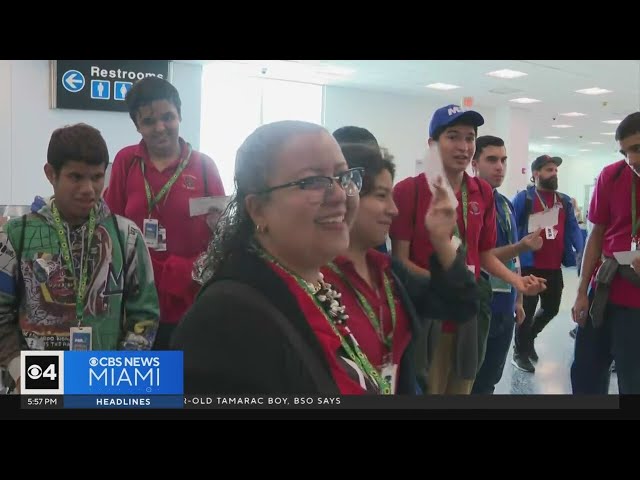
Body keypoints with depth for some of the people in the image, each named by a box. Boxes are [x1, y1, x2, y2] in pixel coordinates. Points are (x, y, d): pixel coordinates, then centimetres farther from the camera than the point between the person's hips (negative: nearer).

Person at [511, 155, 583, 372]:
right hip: (530, 266, -6)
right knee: (527, 310, 4)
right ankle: (520, 352, 20)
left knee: (551, 308, 16)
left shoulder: (564, 201, 11)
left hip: (554, 267, 6)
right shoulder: (524, 198, -7)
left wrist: (581, 252, -3)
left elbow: (573, 228, 10)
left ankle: (529, 337, 41)